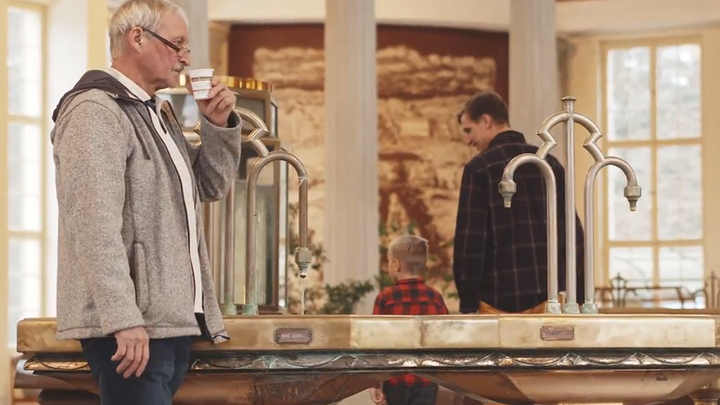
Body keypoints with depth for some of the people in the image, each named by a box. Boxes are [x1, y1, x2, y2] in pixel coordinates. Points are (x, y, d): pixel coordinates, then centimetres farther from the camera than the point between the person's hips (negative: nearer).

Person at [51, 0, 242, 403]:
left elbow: (212, 186, 26)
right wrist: (124, 321, -27)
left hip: (172, 323, 9)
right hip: (133, 328, -9)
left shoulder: (159, 113, 20)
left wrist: (219, 125, 9)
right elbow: (96, 227, -20)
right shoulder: (96, 113, -11)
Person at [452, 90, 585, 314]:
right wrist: (578, 297, 13)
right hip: (550, 295, 4)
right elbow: (574, 232, 10)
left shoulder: (480, 167, -5)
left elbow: (470, 239, -9)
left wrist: (468, 303, -7)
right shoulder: (550, 163, 10)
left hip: (501, 298, -4)